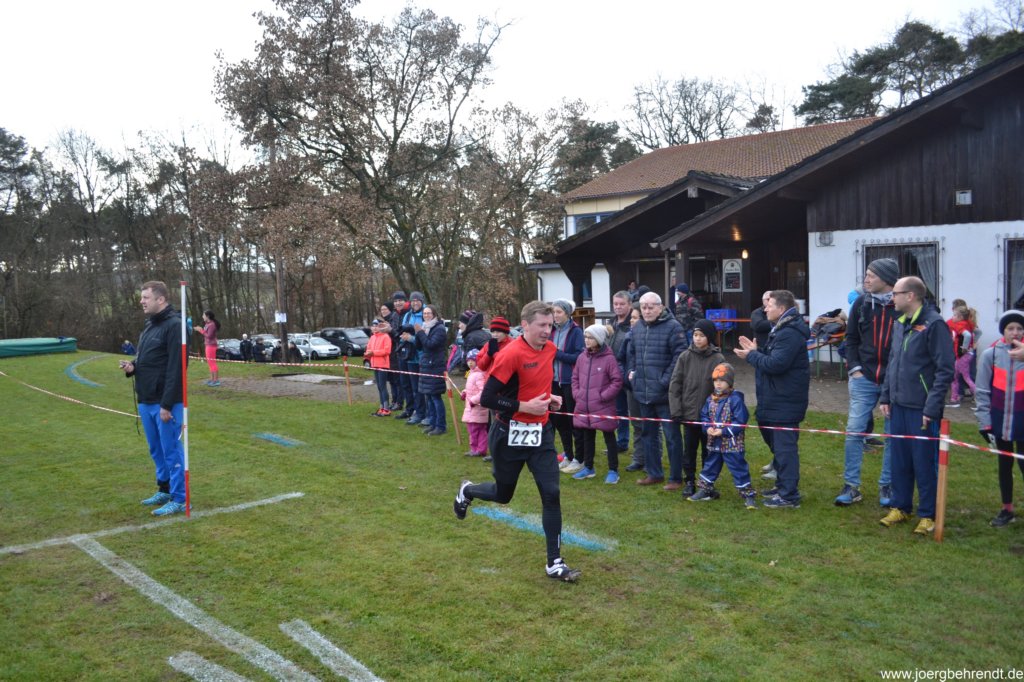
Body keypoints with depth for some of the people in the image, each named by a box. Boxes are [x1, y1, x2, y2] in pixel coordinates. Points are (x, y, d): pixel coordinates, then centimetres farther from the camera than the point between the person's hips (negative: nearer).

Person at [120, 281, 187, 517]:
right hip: (146, 402, 9)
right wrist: (132, 366, 2)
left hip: (165, 403, -9)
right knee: (156, 450, 18)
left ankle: (179, 500, 7)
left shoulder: (174, 325, -16)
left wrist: (167, 404, -23)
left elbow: (175, 368, -21)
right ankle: (164, 490, 31)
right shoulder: (149, 325, 15)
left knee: (171, 450, -2)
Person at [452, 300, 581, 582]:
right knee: (503, 495, 14)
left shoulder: (550, 349, 1)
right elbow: (487, 399, -21)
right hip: (510, 435, -5)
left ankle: (555, 563, 7)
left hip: (541, 432, 5)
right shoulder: (511, 355, -22)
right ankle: (466, 491, 47)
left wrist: (549, 397, 2)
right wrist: (525, 407, -21)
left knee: (551, 494, -3)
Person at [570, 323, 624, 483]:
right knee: (587, 437, 17)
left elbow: (617, 381, -12)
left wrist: (603, 396, -14)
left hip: (603, 407, -6)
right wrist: (576, 393, 3)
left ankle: (613, 471, 15)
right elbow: (575, 377, 15)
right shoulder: (582, 357, 5)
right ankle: (588, 468, 30)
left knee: (609, 438, 6)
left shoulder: (609, 358, -13)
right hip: (584, 407, 6)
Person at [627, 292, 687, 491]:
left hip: (665, 394, -7)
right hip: (643, 392, 7)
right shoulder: (637, 328, 11)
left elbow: (679, 356, -17)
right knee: (648, 434, 17)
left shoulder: (673, 327, -11)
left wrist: (665, 380, -18)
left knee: (672, 436, 2)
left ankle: (675, 478, 12)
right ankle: (654, 473, 30)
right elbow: (632, 352, 24)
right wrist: (631, 371, 9)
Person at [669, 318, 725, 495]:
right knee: (689, 450, 10)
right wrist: (676, 411, -6)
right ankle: (690, 482, 23)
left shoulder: (718, 359, -6)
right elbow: (675, 385, -1)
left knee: (708, 451, 10)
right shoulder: (685, 357, -1)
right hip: (689, 414, 1)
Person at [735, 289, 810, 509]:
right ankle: (782, 485, 31)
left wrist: (751, 356, -14)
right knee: (778, 445, 20)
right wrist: (756, 351, 7)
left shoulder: (790, 334, -20)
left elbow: (776, 364, -27)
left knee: (785, 447, -6)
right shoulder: (782, 330, 17)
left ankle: (789, 495, 0)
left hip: (785, 402, -11)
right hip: (778, 400, 11)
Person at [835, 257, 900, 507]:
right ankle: (851, 486, 12)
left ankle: (887, 486, 22)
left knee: (893, 435, 8)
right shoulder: (861, 303, 3)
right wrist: (854, 368, -1)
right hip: (864, 379, 2)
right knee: (854, 431, 1)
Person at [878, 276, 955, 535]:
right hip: (899, 406, 7)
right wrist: (886, 396, 12)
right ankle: (900, 507, 28)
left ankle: (928, 515, 16)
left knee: (925, 463, 3)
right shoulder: (899, 324, 11)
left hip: (922, 409, -7)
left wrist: (932, 407, -17)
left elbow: (945, 370, -15)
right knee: (900, 460, 15)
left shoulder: (934, 324, -13)